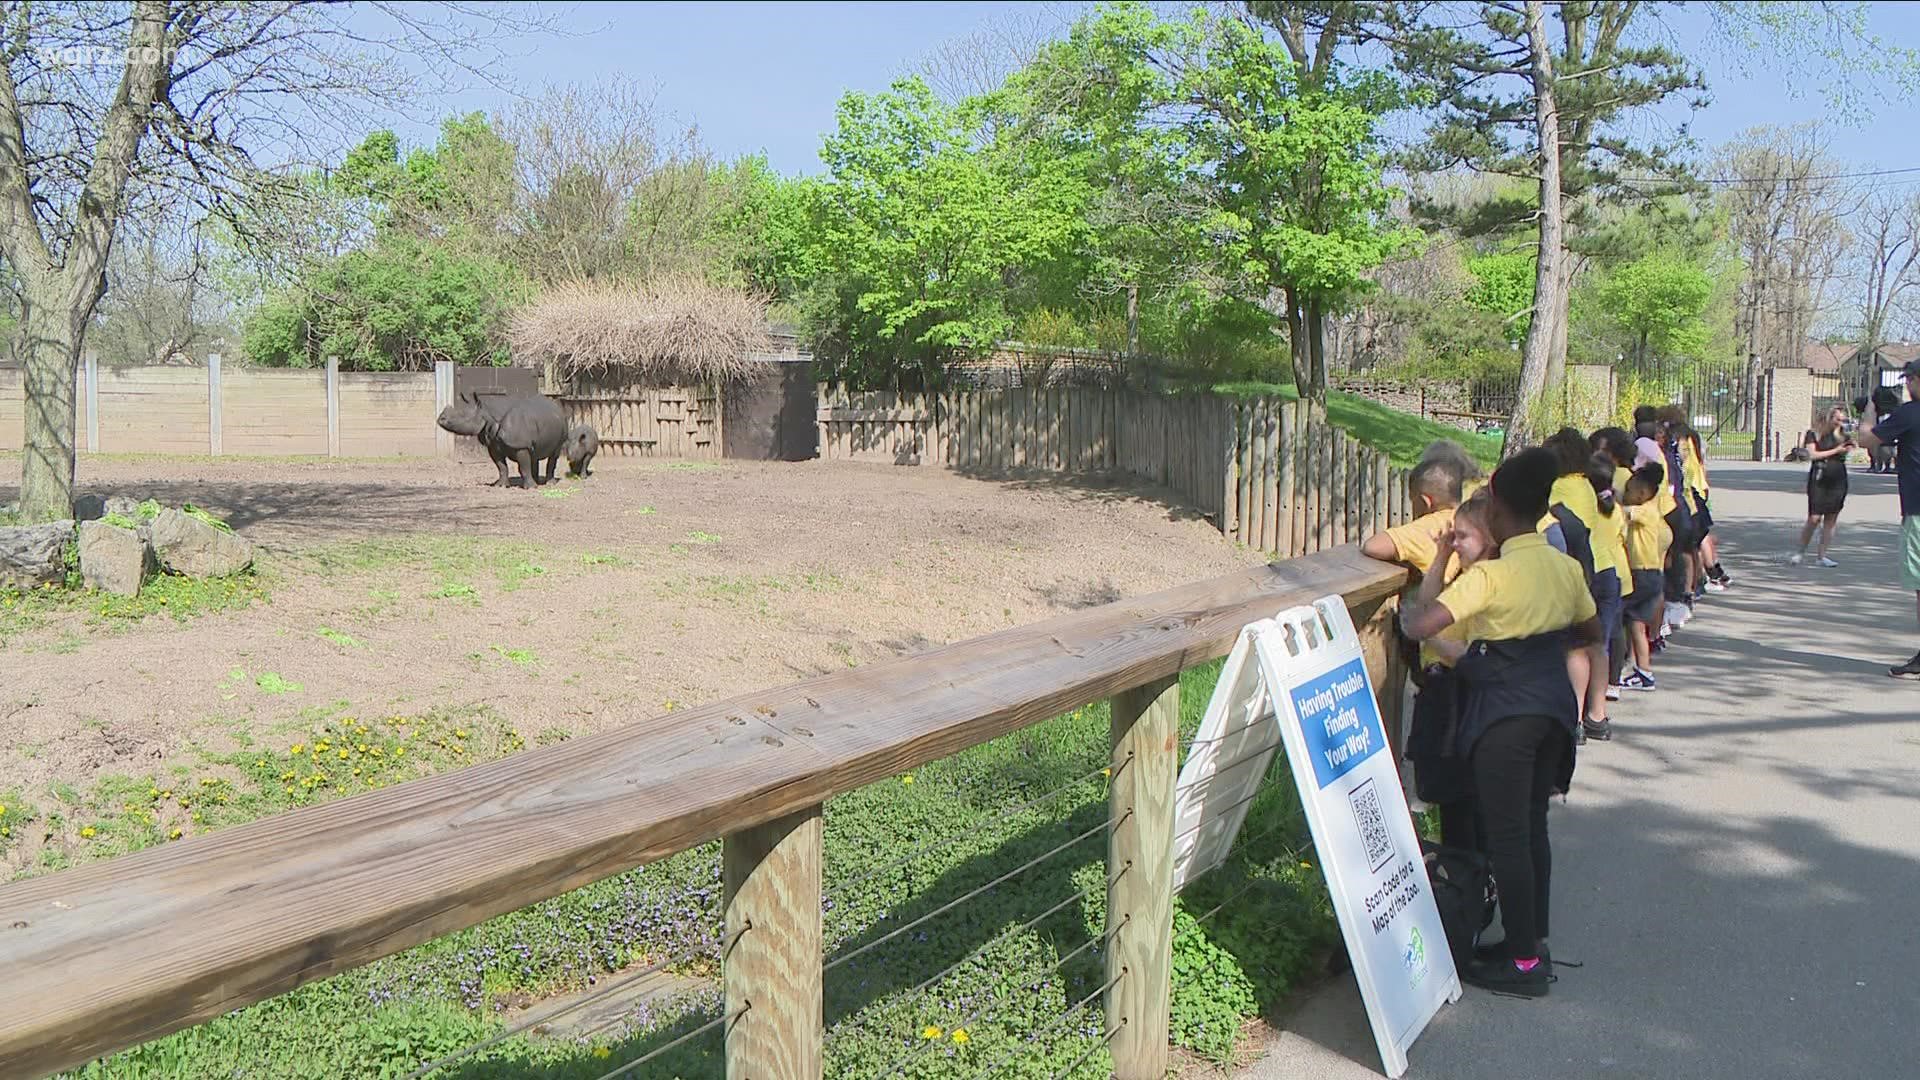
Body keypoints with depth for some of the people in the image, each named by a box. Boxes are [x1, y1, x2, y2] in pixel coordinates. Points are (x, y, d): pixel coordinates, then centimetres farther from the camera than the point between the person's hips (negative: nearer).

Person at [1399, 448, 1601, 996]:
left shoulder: (1489, 575, -20)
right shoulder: (1566, 568, 2)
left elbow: (1417, 626, -28)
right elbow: (1590, 632, 18)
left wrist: (1438, 563, -13)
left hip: (1504, 711, -7)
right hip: (1553, 702, 7)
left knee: (1506, 836, 2)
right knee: (1532, 827, 18)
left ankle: (1524, 962, 9)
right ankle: (1534, 941, 29)